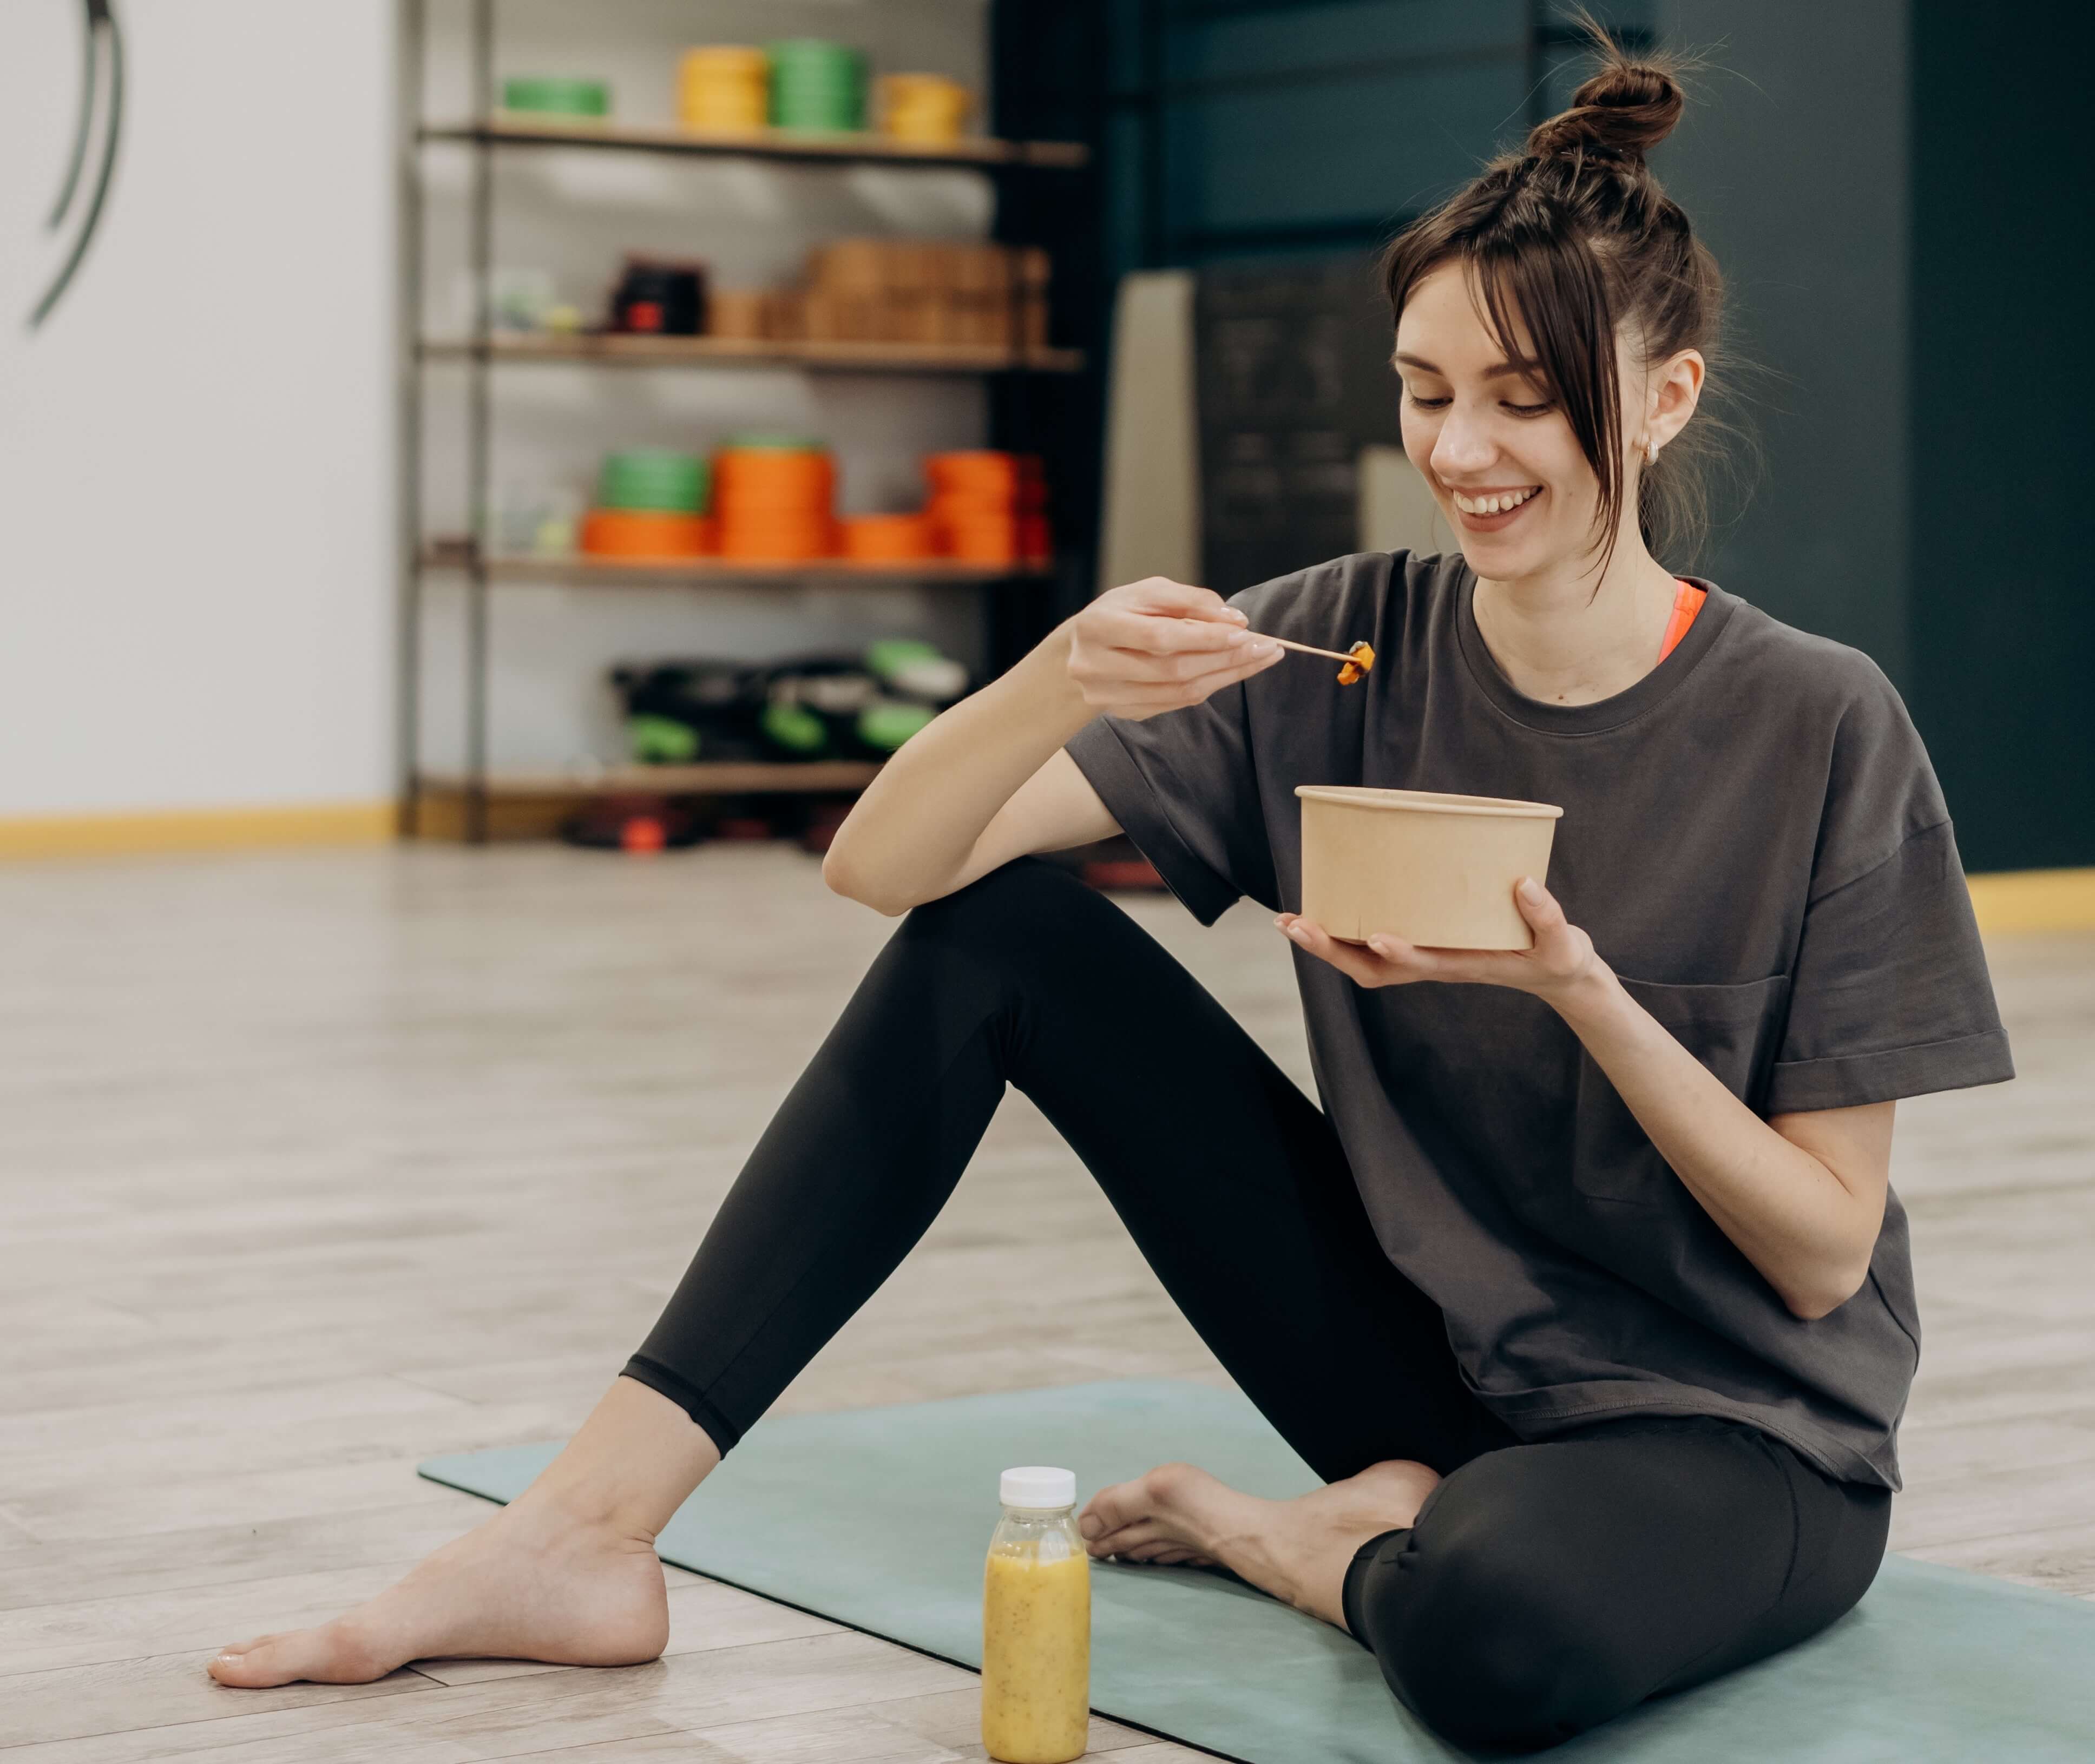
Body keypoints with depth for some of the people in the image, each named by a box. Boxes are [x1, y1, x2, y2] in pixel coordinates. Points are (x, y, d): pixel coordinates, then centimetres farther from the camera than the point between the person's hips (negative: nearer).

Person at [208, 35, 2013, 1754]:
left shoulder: (1815, 730, -15)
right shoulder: (1341, 648, -5)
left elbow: (1827, 1254, -12)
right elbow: (882, 862, -11)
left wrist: (1576, 986, -27)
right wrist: (1059, 684, -32)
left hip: (1733, 1429, -4)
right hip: (1419, 1359, 4)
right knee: (991, 929, -11)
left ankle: (1277, 1537, -4)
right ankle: (581, 1539, -12)